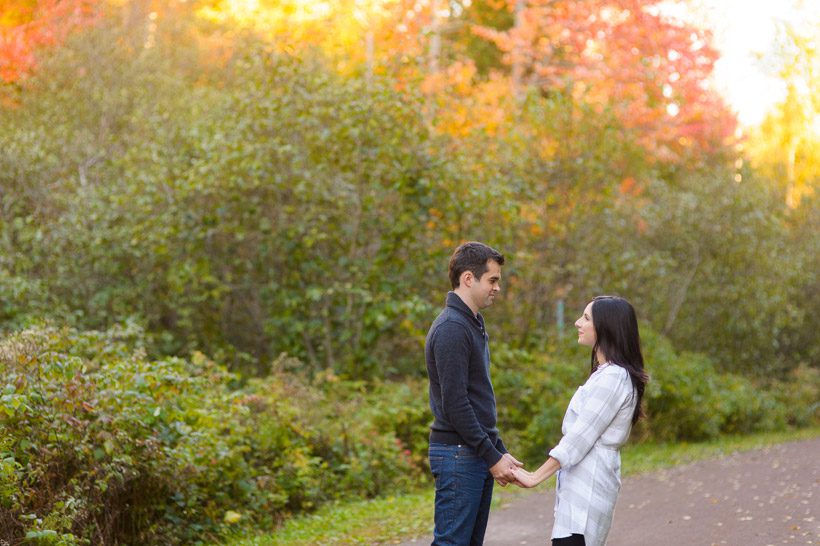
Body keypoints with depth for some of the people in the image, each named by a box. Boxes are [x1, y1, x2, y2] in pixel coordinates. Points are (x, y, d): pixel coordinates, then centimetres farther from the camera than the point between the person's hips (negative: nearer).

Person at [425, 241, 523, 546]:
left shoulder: (473, 324, 16)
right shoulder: (452, 329, -16)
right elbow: (455, 404, -21)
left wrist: (500, 451, 15)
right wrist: (492, 457, -17)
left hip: (477, 453, 10)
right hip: (458, 454, -10)